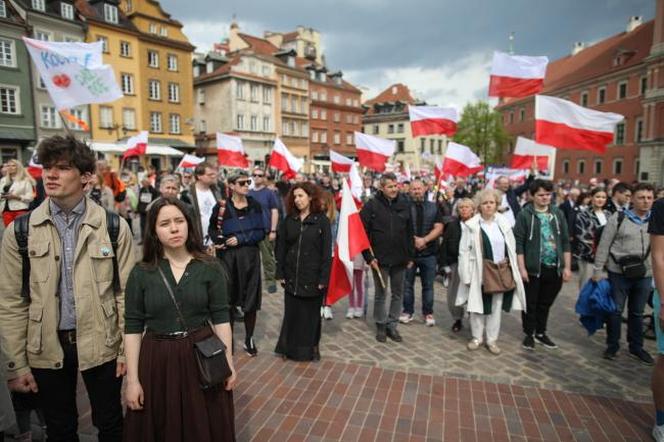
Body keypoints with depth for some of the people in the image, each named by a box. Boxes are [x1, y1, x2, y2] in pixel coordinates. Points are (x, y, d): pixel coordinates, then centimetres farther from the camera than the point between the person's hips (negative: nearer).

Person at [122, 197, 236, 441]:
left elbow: (221, 318, -3)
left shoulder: (210, 267, -5)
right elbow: (132, 328, -3)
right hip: (157, 360, 1)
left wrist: (228, 363, -6)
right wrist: (132, 379, -5)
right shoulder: (141, 273, -4)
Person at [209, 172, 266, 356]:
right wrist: (217, 241, -10)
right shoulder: (221, 206, -4)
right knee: (228, 298, 5)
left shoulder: (254, 206, 1)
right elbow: (212, 229, 9)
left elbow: (261, 232, -1)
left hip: (250, 256, 2)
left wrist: (241, 238, -14)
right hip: (227, 256, -1)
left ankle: (249, 339, 21)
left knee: (250, 298, 5)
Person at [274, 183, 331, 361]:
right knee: (291, 313, 10)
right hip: (292, 276, 3)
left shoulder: (322, 220, -6)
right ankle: (289, 347, 27)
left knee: (311, 314, 10)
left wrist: (324, 278, -11)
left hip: (312, 277, -2)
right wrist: (280, 273, 1)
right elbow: (281, 248, 5)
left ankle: (310, 348, 28)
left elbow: (326, 251, -8)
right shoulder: (289, 220, 4)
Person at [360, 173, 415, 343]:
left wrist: (410, 256, 8)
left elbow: (410, 232, 9)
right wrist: (369, 257, -12)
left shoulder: (404, 205, 4)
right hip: (380, 259, -3)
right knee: (381, 294, 8)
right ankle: (381, 326, 24)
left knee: (398, 294, 11)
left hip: (400, 259, 4)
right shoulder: (371, 205, -7)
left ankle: (392, 325, 26)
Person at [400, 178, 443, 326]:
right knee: (407, 284, 8)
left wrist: (424, 240, -13)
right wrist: (413, 240, -14)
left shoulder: (433, 207, 7)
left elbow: (438, 228, -1)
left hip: (428, 253, 2)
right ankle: (408, 311, 22)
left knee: (428, 285, 10)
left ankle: (428, 313, 22)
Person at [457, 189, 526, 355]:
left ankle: (492, 339, 22)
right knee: (478, 305, 6)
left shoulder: (504, 223, 4)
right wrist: (466, 275, -11)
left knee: (496, 306, 9)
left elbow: (512, 248, 10)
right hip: (479, 272, -3)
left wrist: (507, 263, 1)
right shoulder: (471, 225, -7)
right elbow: (464, 251, -7)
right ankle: (477, 337, 22)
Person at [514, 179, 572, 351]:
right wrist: (522, 268, -12)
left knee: (545, 303, 16)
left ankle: (541, 332, 32)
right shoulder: (525, 215, -6)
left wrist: (567, 267, 4)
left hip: (554, 268, 4)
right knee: (530, 303, 8)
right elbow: (519, 243, -8)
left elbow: (565, 242, 9)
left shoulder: (558, 214, 7)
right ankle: (529, 334, 23)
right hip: (533, 268, -4)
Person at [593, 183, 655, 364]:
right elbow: (604, 245, -5)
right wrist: (598, 270, -7)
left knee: (637, 313, 15)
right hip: (619, 273, -3)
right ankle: (612, 345, 21)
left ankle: (636, 347, 29)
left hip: (645, 275, 3)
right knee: (615, 311, 6)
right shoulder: (618, 218, -6)